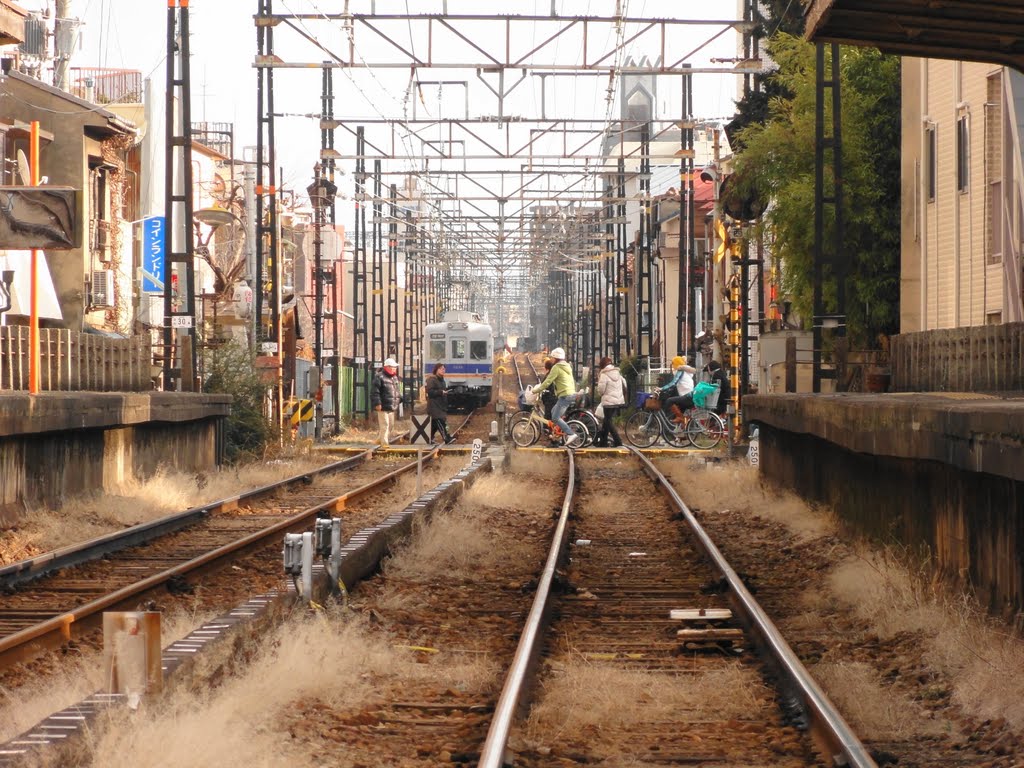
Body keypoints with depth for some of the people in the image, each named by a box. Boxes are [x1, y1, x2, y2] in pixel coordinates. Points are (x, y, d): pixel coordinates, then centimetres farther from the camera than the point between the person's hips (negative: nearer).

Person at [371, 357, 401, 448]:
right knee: (384, 425, -8)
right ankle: (384, 442, -4)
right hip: (383, 406, -9)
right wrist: (377, 403, -20)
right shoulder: (379, 377, -10)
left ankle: (380, 438, 26)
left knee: (391, 425, 13)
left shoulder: (395, 378, 16)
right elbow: (374, 391, -15)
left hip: (391, 407, 9)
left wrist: (396, 404, 22)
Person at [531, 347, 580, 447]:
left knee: (555, 418, -10)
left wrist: (537, 389, -4)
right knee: (554, 412, 20)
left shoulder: (556, 367, -10)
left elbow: (548, 381, -13)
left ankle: (571, 435, -19)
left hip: (565, 395, -10)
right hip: (572, 394, 10)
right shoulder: (567, 366, 17)